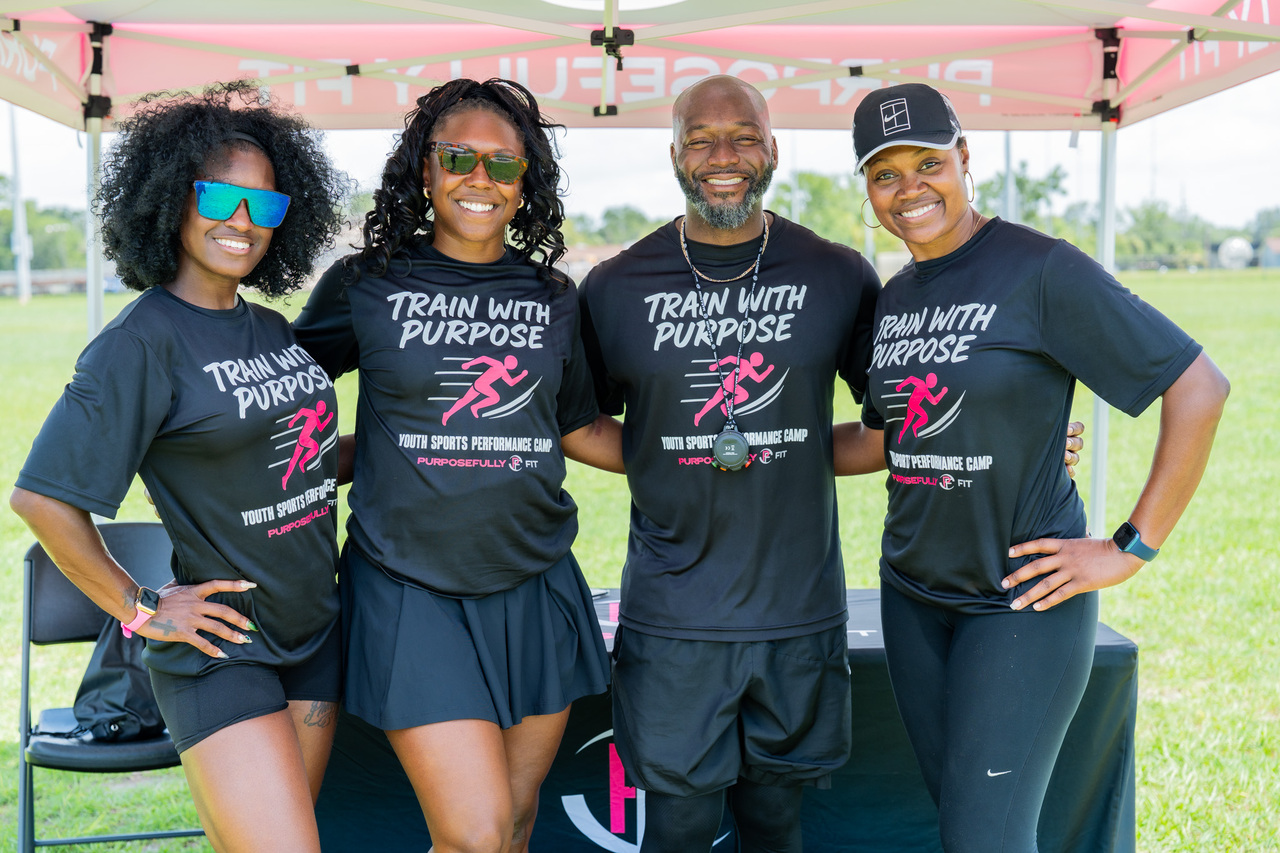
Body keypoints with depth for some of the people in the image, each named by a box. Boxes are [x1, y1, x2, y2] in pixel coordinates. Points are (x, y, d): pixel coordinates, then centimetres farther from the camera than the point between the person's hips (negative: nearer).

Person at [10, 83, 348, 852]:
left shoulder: (272, 330, 8)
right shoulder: (143, 342, -15)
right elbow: (43, 498, -16)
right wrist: (138, 609, -12)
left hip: (313, 636, 7)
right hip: (218, 649, -7)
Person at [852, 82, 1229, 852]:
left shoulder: (1040, 270, -14)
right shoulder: (894, 298, 8)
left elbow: (1199, 387, -16)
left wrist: (1132, 549, -15)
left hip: (1021, 597, -6)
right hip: (912, 594, 7)